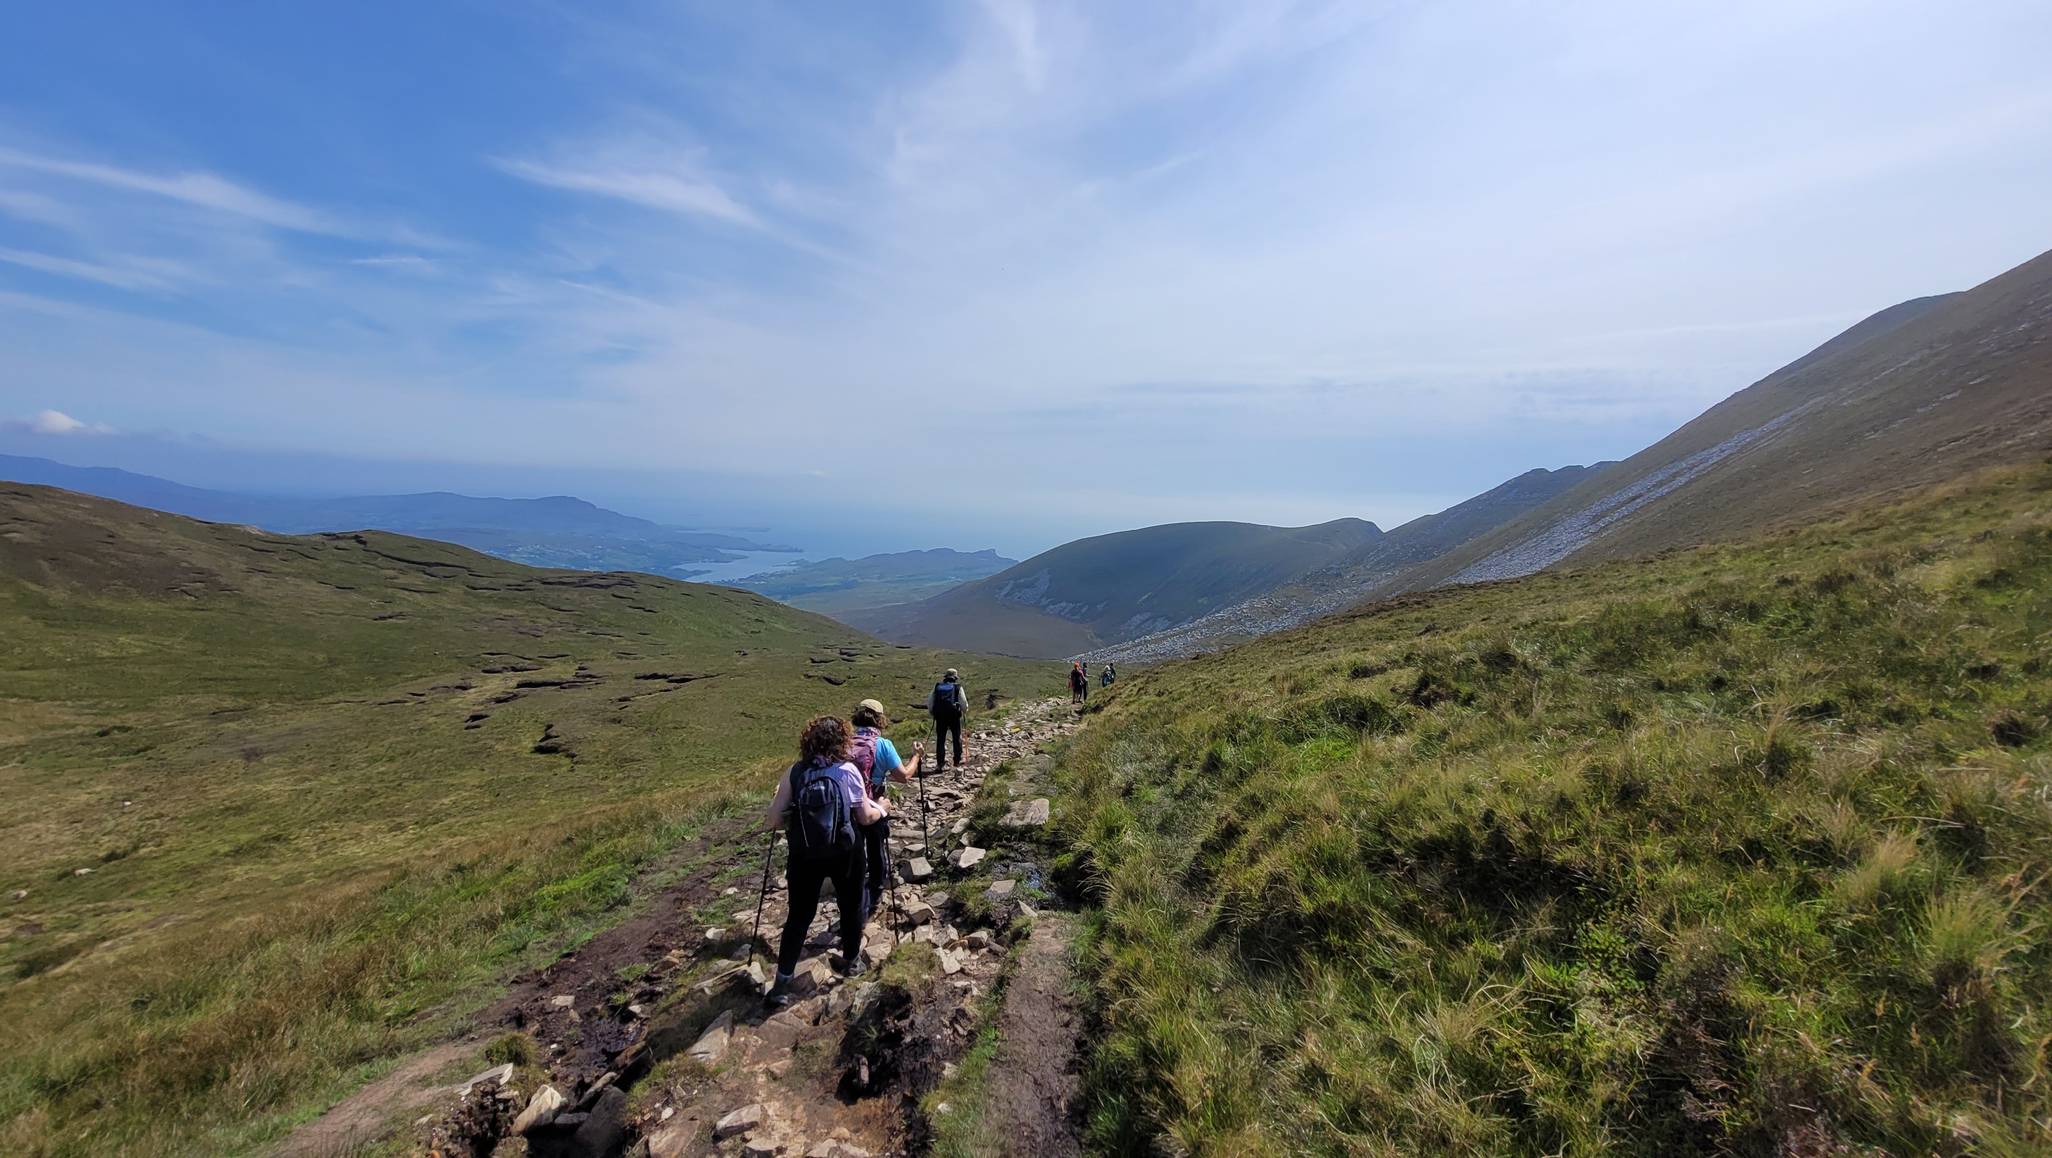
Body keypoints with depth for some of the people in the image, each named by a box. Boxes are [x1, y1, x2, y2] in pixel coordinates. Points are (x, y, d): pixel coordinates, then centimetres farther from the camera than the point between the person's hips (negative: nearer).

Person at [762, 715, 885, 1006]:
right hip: (844, 853, -1)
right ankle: (851, 961, 38)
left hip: (804, 855, 1)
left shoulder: (795, 773, -7)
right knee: (851, 907, 21)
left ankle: (782, 985, 13)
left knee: (798, 916, 13)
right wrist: (882, 810, 14)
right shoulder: (847, 771, -12)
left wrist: (793, 820, 16)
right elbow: (865, 817, -6)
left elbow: (772, 820, -6)